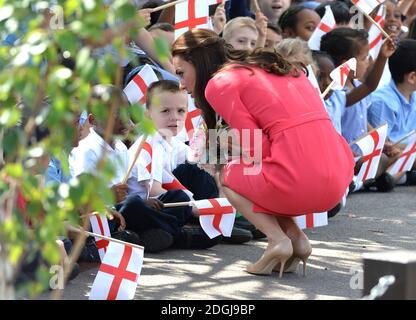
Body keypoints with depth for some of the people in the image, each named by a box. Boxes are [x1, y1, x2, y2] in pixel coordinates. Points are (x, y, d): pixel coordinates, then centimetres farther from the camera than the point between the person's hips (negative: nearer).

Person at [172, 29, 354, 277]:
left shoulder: (219, 83, 4)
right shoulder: (272, 67, 26)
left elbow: (257, 150, -4)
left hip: (300, 183, -7)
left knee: (228, 176, 22)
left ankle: (277, 239, 1)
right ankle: (296, 237, 12)